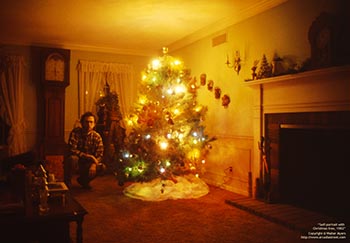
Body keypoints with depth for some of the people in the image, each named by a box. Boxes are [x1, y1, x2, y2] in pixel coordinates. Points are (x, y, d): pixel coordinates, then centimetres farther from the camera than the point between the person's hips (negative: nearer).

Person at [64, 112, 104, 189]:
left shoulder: (97, 136, -6)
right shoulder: (75, 132, -15)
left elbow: (99, 155, -9)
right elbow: (72, 150, -24)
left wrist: (94, 164, -30)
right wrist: (89, 156, -29)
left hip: (87, 164, 3)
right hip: (76, 161, -3)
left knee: (101, 167, -22)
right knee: (72, 158, -36)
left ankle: (83, 180, 9)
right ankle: (67, 182, -8)